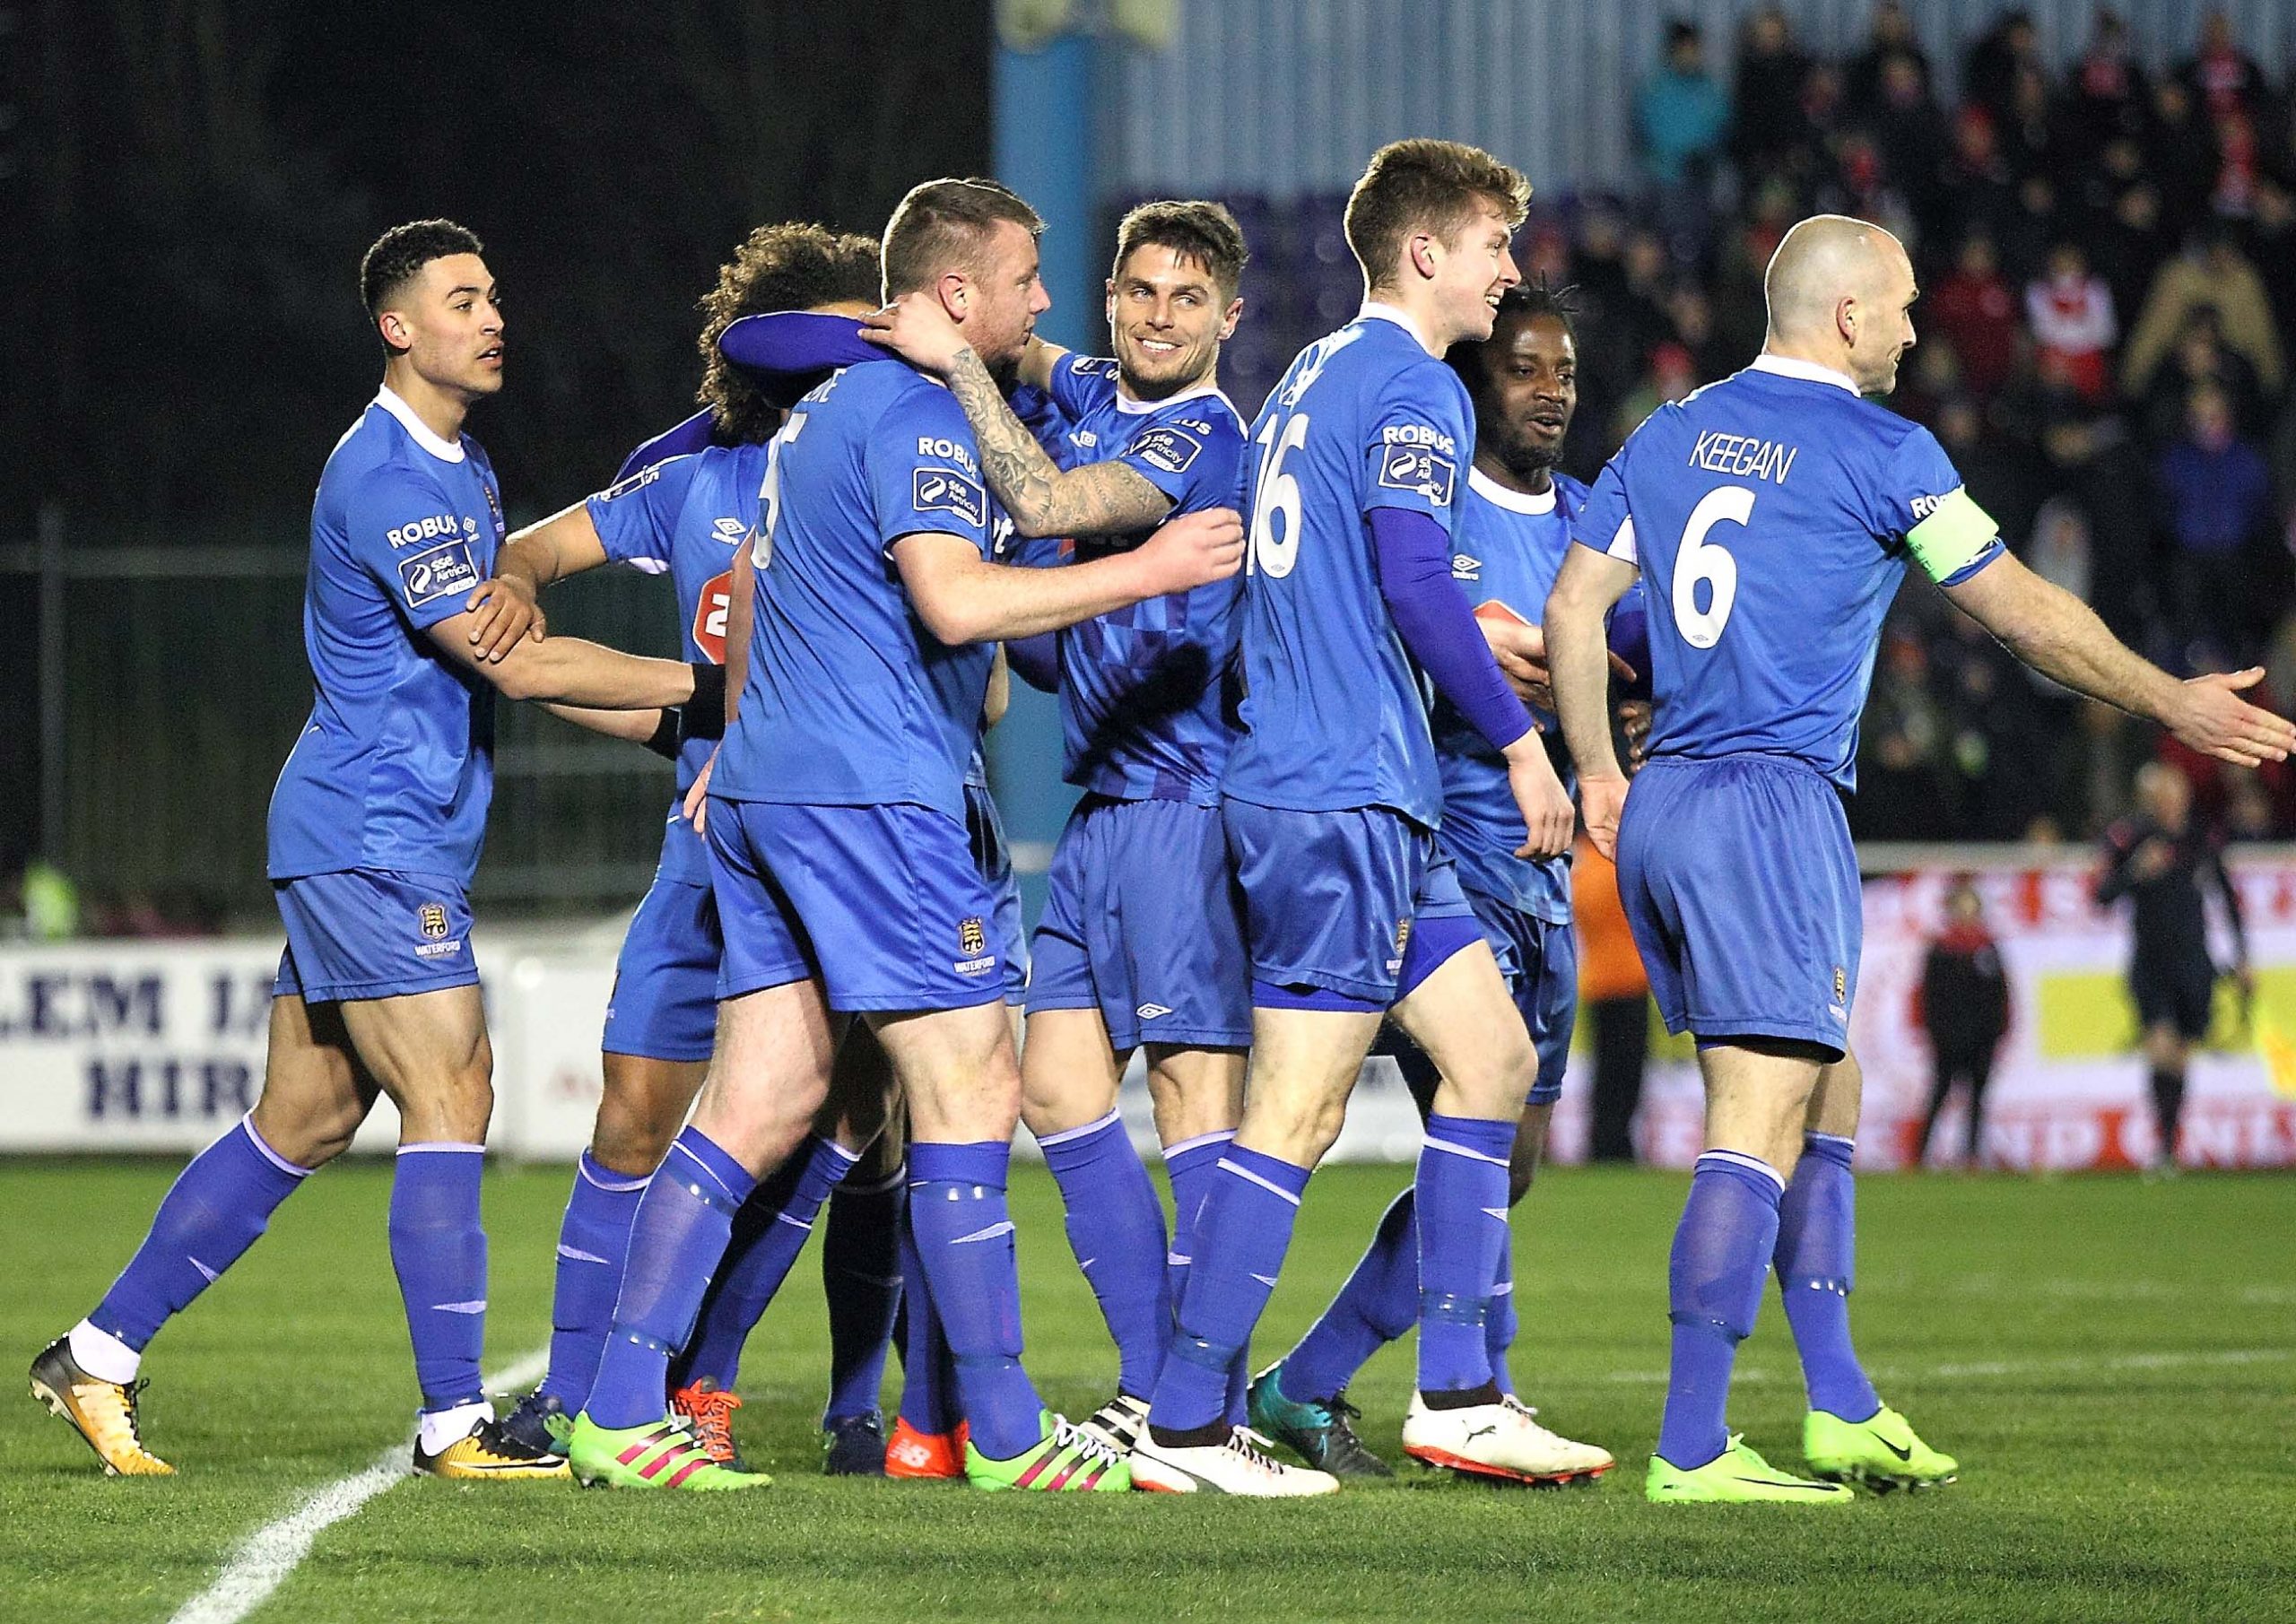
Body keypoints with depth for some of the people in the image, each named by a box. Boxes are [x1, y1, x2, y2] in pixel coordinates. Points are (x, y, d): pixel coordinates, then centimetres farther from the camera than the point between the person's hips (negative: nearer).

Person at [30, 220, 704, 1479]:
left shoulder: (464, 470, 17)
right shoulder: (383, 479, -17)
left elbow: (503, 654, 22)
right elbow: (514, 665, -22)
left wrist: (664, 719, 11)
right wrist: (704, 683, -18)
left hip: (404, 840, 10)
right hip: (373, 836, -10)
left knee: (303, 1121, 11)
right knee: (451, 1100, -12)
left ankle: (98, 1356, 17)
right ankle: (454, 1423, -11)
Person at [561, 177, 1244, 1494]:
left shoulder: (828, 409, 21)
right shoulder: (919, 414, -12)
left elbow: (749, 588, 32)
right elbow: (957, 601, -24)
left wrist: (741, 738, 41)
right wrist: (1149, 570, -18)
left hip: (765, 788, 10)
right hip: (868, 794, -10)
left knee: (760, 1107, 8)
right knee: (971, 1095, -6)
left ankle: (620, 1413, 2)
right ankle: (1005, 1432, -4)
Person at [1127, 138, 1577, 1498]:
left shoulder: (1314, 374, 19)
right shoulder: (1413, 387, -9)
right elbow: (1416, 580, -19)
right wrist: (1521, 737, -13)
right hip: (1346, 794, -10)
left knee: (1493, 1056, 12)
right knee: (1298, 1115, -8)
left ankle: (1457, 1394, 12)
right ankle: (1185, 1427, -8)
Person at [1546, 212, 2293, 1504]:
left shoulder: (1675, 433, 13)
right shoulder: (1881, 453, -6)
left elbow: (1574, 605, 12)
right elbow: (2024, 612, -1)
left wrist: (1597, 769, 19)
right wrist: (2174, 703, 9)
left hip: (1660, 812, 8)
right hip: (1773, 805, -8)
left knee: (1824, 1102, 18)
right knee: (1759, 1132, -9)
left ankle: (1842, 1407, 19)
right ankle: (1692, 1448, -16)